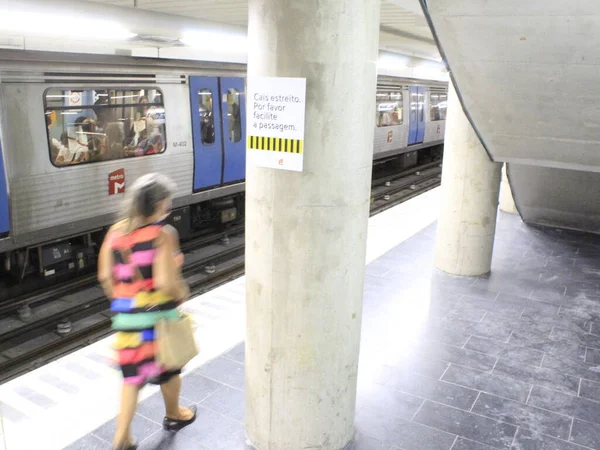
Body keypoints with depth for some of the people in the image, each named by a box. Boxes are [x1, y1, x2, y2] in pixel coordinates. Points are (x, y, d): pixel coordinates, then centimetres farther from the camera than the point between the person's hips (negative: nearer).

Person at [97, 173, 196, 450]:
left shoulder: (116, 231, -1)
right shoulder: (163, 234, -19)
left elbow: (105, 275, 3)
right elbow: (165, 282, -26)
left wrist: (119, 299, 17)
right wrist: (182, 292, -6)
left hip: (125, 314, 5)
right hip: (158, 314, -5)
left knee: (132, 375, 16)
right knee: (168, 368, 20)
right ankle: (173, 415, 42)